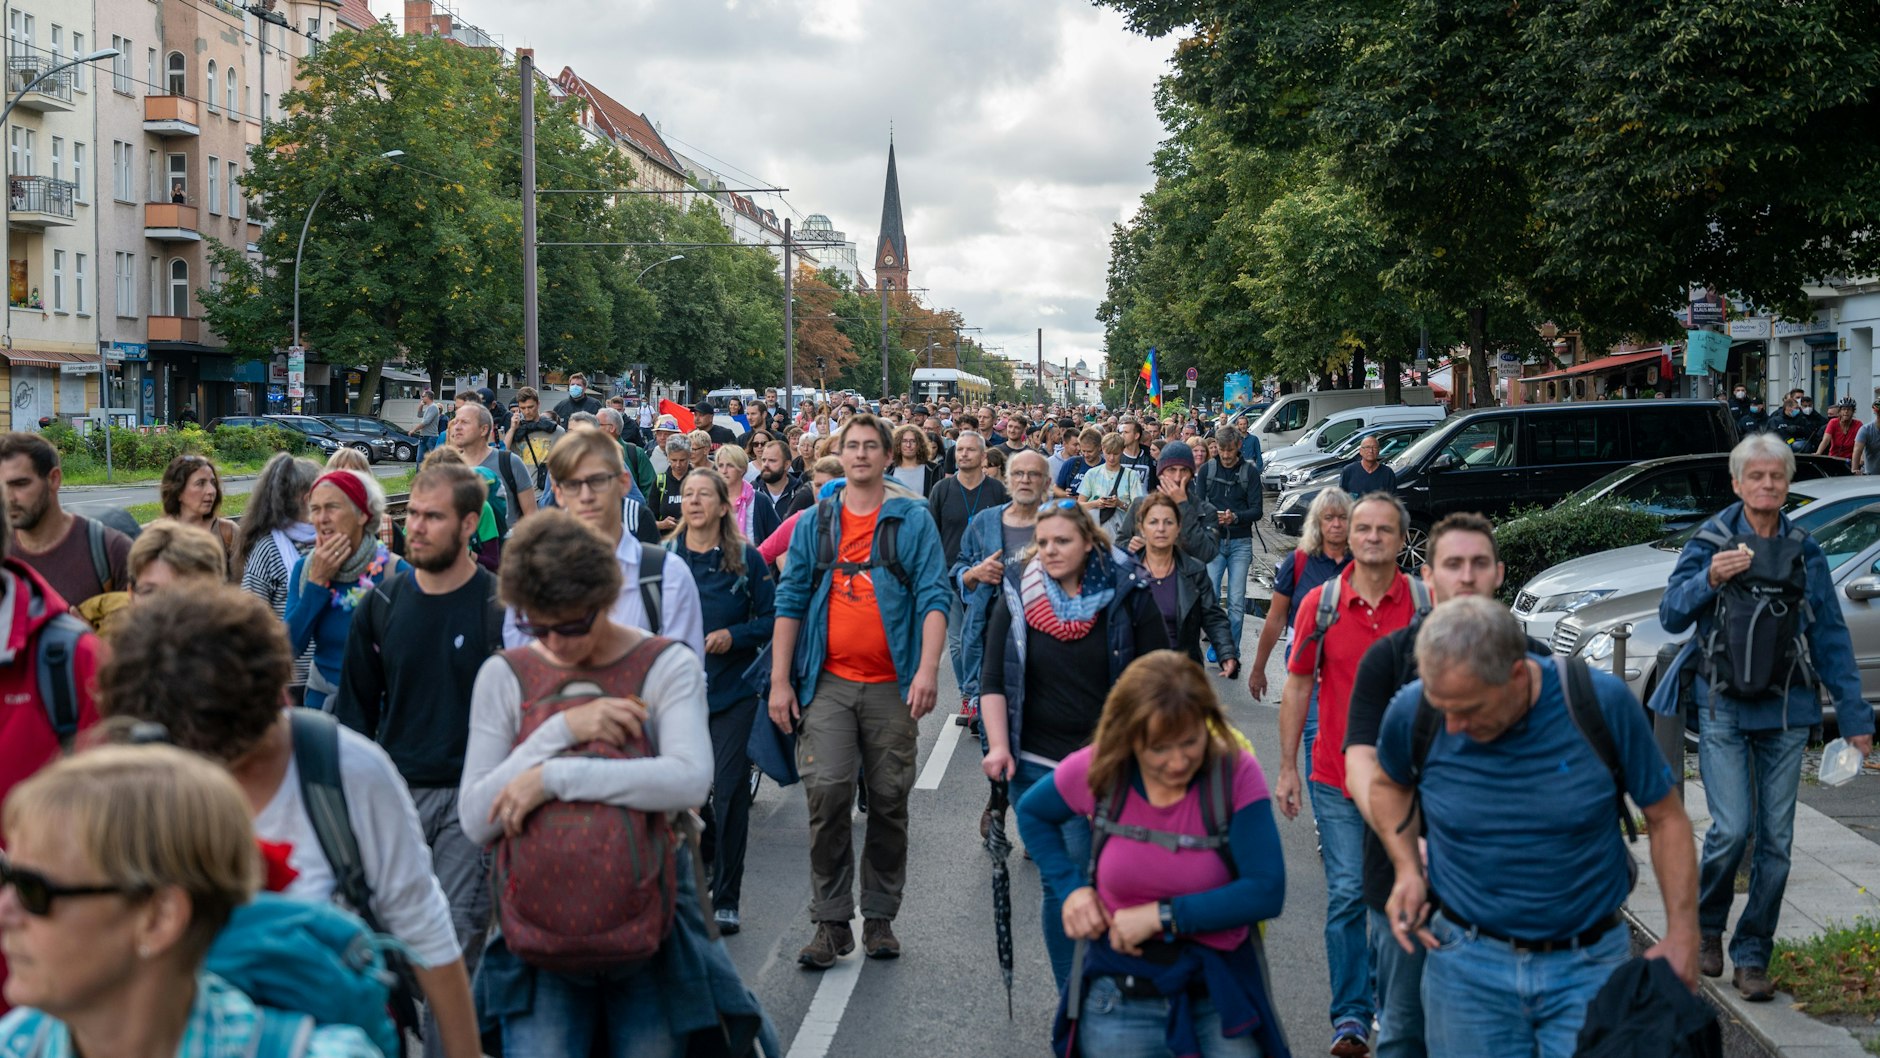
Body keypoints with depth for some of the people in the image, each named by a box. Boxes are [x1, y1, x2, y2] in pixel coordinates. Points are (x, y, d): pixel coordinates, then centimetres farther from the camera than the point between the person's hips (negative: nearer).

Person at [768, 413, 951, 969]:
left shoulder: (913, 521, 5)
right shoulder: (813, 522, 10)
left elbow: (933, 599, -3)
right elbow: (790, 601, 9)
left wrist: (928, 669, -17)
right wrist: (780, 681, 2)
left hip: (892, 683, 0)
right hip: (827, 682, 1)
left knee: (889, 800, 5)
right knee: (827, 791, -11)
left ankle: (880, 917, 18)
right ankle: (831, 923, -3)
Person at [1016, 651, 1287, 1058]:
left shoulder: (1236, 773, -16)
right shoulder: (1096, 770, -11)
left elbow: (1267, 892, -20)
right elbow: (1032, 814, 10)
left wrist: (1161, 916, -21)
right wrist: (1072, 887, -6)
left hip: (1221, 995, -1)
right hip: (1121, 996, 1)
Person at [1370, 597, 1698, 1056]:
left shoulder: (1602, 702, -14)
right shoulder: (1413, 712, -10)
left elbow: (1666, 817, -2)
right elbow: (1387, 783, 13)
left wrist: (1682, 935, -4)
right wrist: (1407, 868, -1)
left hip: (1589, 966, -1)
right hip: (1467, 964, 1)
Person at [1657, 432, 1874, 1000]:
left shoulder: (1805, 552, 9)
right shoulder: (1710, 541, 1)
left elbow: (1830, 638, 12)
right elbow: (1671, 616, -3)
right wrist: (1708, 580, -22)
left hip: (1785, 711, 3)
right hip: (1723, 709, -3)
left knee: (1775, 841, 2)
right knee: (1731, 829, -12)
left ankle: (1751, 957, 14)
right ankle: (1705, 926, 14)